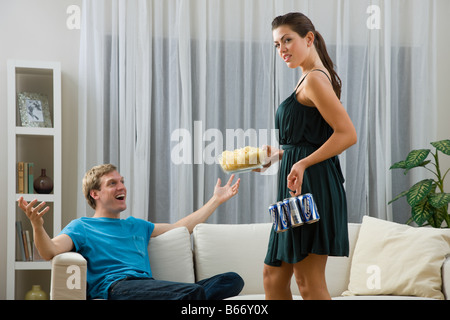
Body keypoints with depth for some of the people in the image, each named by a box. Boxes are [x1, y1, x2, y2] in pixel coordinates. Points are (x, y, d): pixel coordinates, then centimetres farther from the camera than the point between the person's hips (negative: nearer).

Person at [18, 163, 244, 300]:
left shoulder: (136, 226, 36)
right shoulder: (81, 227, 16)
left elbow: (182, 227, 42)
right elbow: (50, 252, -3)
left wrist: (217, 199, 44)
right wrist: (37, 225, -25)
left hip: (147, 287, 8)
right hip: (116, 286, -7)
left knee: (232, 280, -16)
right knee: (194, 291, -36)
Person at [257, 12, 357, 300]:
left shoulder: (314, 79, -12)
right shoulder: (309, 78, 19)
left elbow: (348, 134, -21)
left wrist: (303, 163, -24)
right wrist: (280, 154, 15)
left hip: (312, 185, -11)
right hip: (301, 187, 11)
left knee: (309, 281, -6)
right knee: (274, 275, 14)